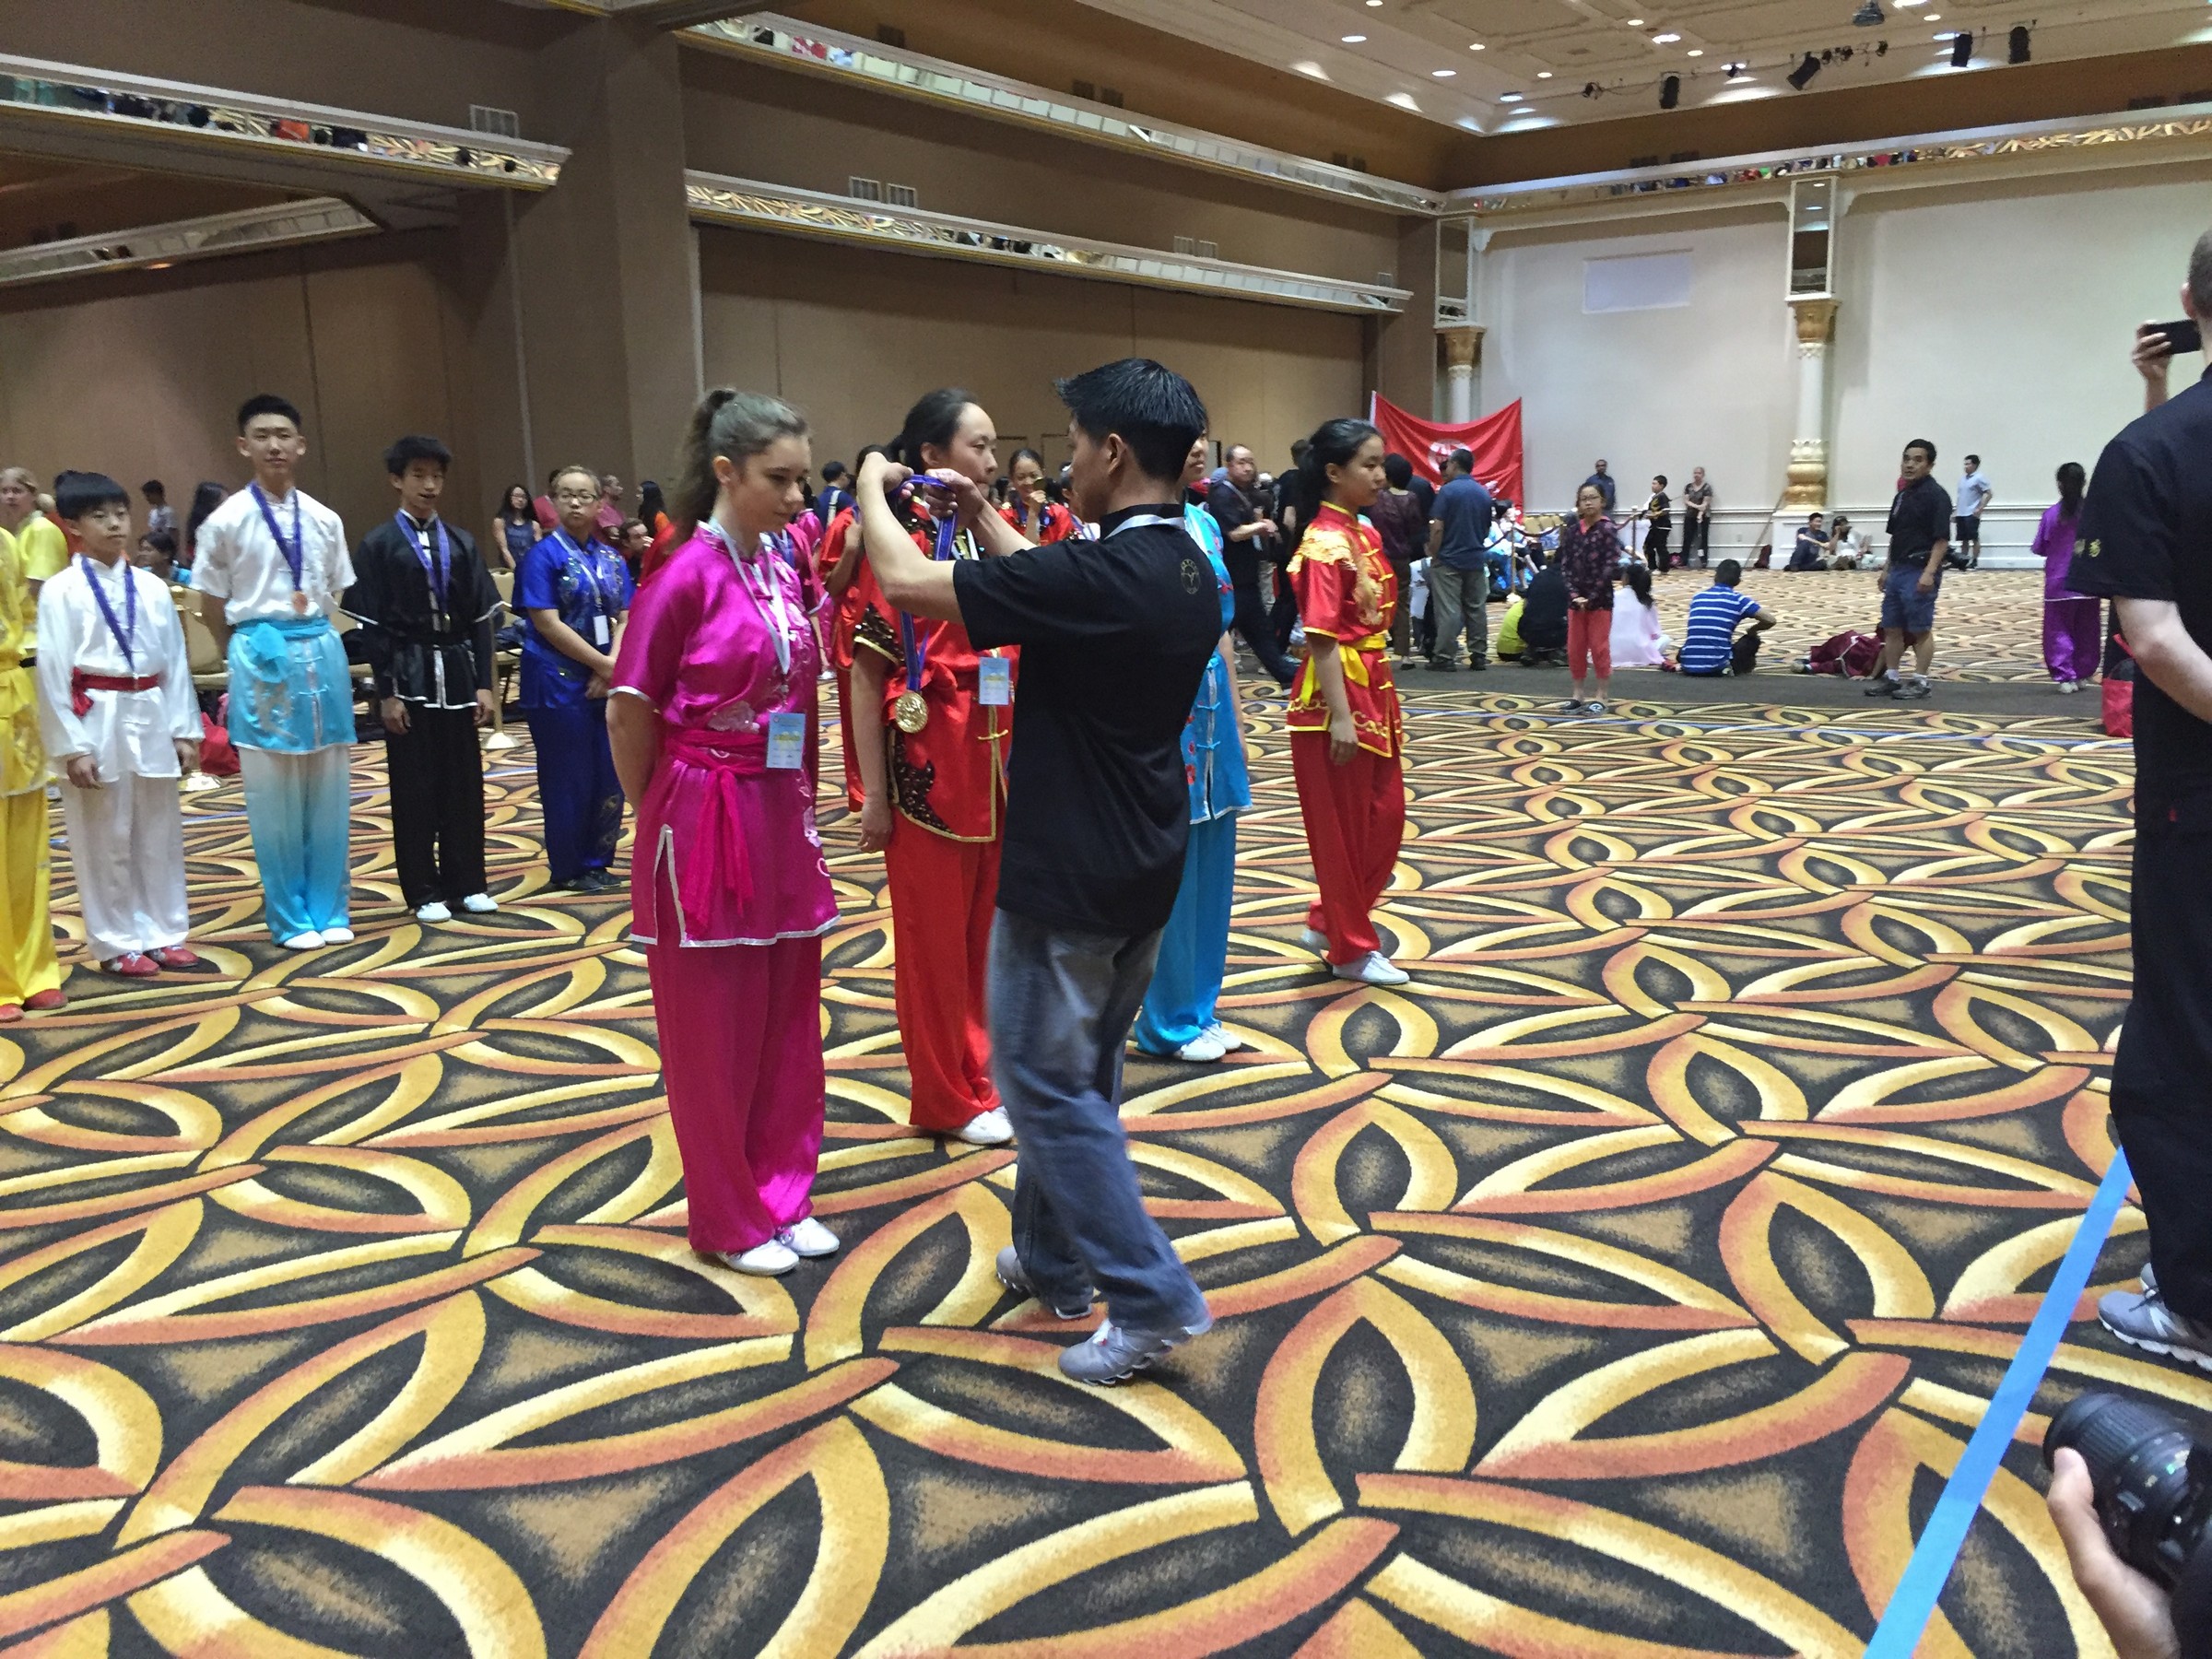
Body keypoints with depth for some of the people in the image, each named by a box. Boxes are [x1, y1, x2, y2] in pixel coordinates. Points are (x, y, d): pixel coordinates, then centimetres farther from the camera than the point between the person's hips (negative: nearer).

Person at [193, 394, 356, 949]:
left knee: (329, 791, 7)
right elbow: (213, 609, 3)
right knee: (273, 795, 3)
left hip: (323, 651, 3)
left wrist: (315, 641, 9)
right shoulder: (226, 521, -3)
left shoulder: (324, 521, 6)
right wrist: (251, 653, 8)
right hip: (261, 655, -3)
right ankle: (291, 918, 12)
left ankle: (331, 908, 18)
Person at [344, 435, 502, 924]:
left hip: (457, 673, 3)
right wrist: (386, 692, -9)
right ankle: (423, 892, 12)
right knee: (415, 786, 3)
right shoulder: (378, 545, -3)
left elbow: (481, 618, 6)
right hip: (408, 675, -3)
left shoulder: (460, 543, 7)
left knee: (464, 782, 7)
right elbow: (371, 627, -5)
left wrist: (483, 683, 1)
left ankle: (467, 883, 18)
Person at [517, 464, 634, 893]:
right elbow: (547, 623, -13)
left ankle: (597, 861, 20)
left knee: (610, 775, 6)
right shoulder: (544, 555, -7)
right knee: (569, 778, 1)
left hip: (607, 681, 5)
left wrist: (613, 665, -12)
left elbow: (624, 618, 5)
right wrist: (601, 663, -15)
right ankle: (568, 868, 13)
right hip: (559, 682, -5)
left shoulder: (612, 559, 9)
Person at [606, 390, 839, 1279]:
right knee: (712, 1025, 7)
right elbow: (629, 713, -9)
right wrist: (659, 822, 1)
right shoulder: (688, 574, -14)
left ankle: (783, 1195, 29)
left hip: (782, 817, 7)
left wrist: (799, 805, 12)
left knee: (788, 1015, 14)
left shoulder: (784, 573, 6)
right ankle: (728, 1219, 22)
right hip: (704, 822, -6)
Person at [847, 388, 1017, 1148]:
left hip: (997, 768, 6)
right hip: (930, 769, -6)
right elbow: (867, 673, -11)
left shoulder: (992, 536, 8)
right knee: (935, 934, 7)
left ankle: (978, 1068, 30)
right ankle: (949, 1096, 21)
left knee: (987, 929, 14)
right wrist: (873, 792, -13)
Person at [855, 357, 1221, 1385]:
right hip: (1145, 867, 9)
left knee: (1046, 1081, 3)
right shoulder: (1186, 572, 4)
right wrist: (982, 518, 22)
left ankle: (1150, 1301, 5)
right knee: (1080, 1073, 20)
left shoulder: (1095, 577, -24)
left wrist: (872, 489, 0)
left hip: (1069, 876, -9)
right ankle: (1053, 1259, 34)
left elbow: (905, 584, -19)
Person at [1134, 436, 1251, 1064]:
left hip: (1211, 706, 8)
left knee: (1212, 865, 13)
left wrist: (1235, 717, 15)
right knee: (1170, 871, 2)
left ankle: (1201, 1010, 26)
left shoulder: (1205, 524, 11)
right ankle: (1171, 1023, 16)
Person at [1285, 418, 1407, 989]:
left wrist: (1383, 699, 16)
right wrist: (1340, 715, -22)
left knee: (1386, 817, 14)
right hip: (1338, 696, -9)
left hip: (1375, 690, 9)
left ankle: (1327, 921, 28)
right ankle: (1352, 950, 15)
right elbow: (1323, 638, -20)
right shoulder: (1325, 543, -16)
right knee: (1343, 827, 3)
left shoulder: (1366, 534, 11)